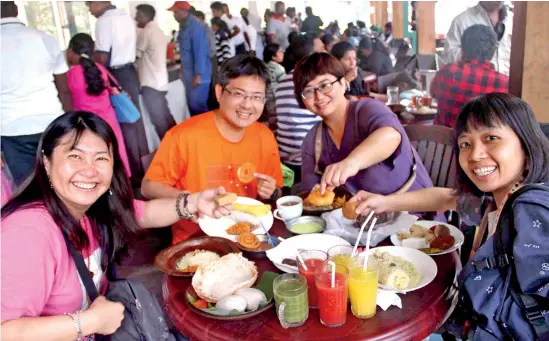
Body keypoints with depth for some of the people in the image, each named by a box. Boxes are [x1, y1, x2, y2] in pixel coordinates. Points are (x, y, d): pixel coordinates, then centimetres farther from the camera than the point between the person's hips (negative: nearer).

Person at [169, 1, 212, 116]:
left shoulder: (196, 27, -18)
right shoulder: (184, 27, 9)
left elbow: (200, 52, -21)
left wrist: (198, 75, -23)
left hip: (197, 74, -9)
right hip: (189, 73, 9)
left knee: (197, 105, -5)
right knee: (192, 104, 13)